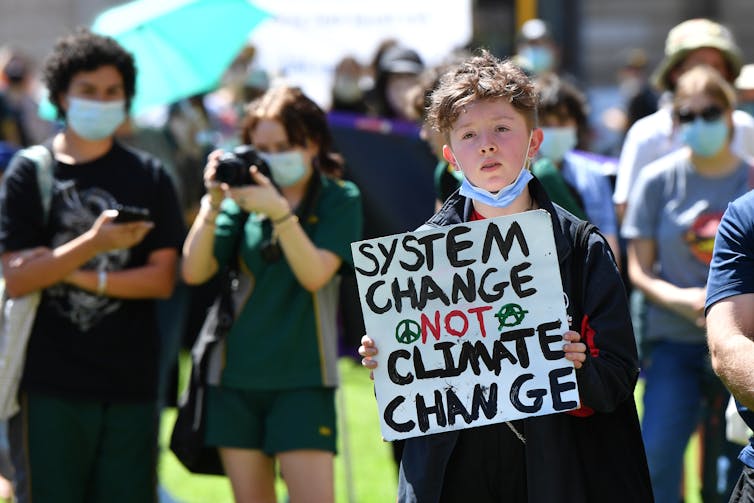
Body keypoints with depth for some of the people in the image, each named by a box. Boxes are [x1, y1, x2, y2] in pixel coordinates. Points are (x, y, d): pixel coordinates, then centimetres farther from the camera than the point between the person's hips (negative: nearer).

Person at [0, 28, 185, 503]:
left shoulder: (149, 177, 9)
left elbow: (162, 279, 1)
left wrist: (75, 275, -10)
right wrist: (94, 243, -21)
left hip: (130, 384, 2)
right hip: (49, 383, -2)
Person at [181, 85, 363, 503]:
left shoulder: (339, 199, 1)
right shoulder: (246, 194, 7)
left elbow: (314, 274, -14)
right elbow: (194, 272, -2)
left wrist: (280, 212, -25)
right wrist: (213, 202, -13)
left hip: (301, 378, -3)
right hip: (236, 374, 3)